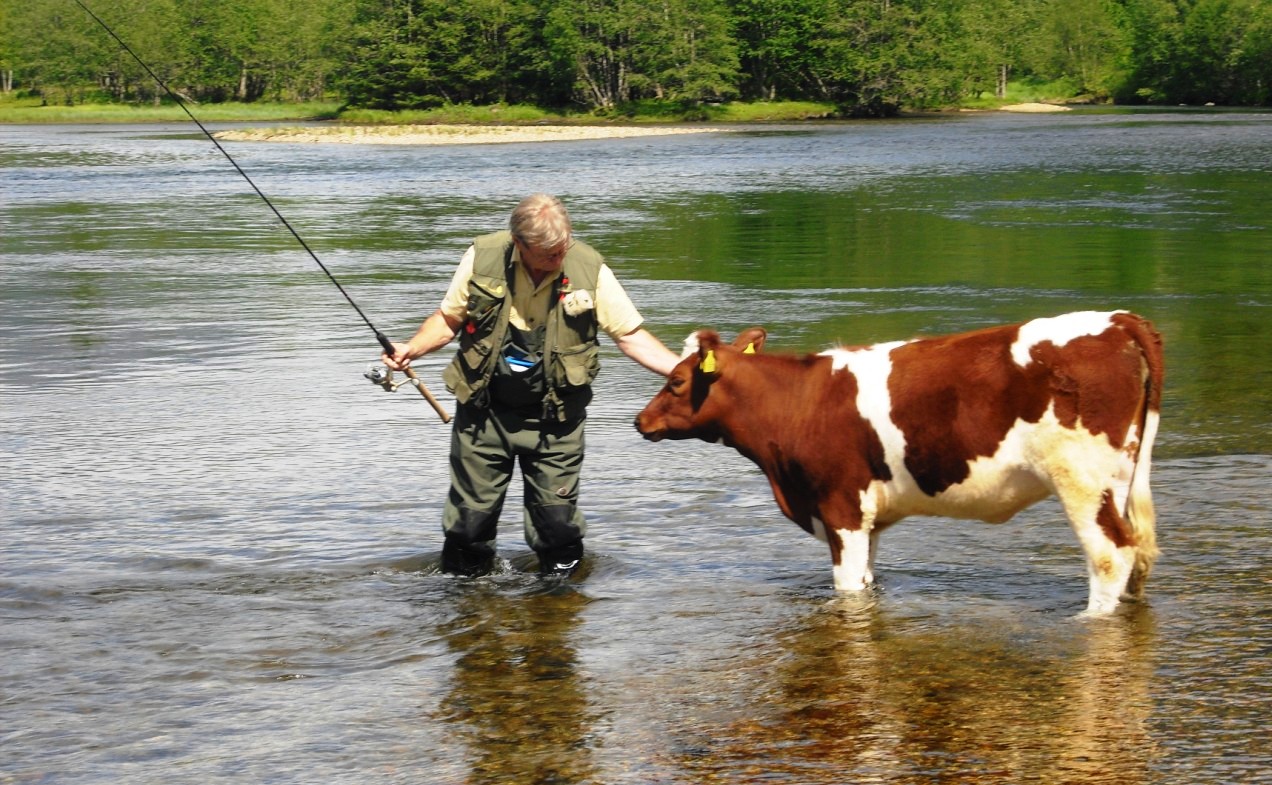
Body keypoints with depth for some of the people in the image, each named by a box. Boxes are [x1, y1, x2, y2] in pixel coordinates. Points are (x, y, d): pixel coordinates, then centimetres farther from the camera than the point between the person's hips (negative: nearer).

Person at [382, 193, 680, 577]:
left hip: (554, 419, -1)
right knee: (471, 511, 8)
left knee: (557, 516, 2)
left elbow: (631, 335, -6)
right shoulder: (482, 258, -10)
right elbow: (450, 319, 3)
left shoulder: (589, 269, -11)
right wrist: (411, 350, -14)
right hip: (485, 411, 1)